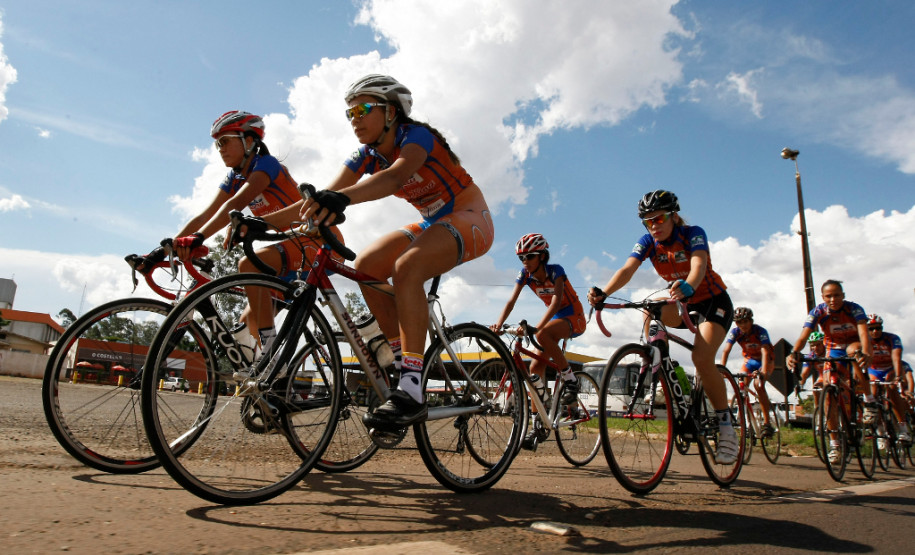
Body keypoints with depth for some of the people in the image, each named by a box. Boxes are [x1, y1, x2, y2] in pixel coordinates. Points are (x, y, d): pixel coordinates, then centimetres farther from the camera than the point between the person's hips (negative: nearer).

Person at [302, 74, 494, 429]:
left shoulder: (416, 135, -18)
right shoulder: (368, 156, 2)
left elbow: (397, 176, -41)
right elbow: (325, 195, -10)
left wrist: (342, 198, -58)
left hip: (471, 220, -8)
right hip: (432, 225, 8)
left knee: (406, 266, -33)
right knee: (365, 266, -11)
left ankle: (412, 390, -35)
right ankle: (404, 362, -3)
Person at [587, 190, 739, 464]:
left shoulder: (693, 233, -21)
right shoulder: (648, 242, -11)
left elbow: (698, 265, -41)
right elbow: (627, 269, -28)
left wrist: (687, 287, -64)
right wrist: (603, 293, -47)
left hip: (714, 300, -5)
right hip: (684, 302, 5)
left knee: (701, 357, -26)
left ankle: (726, 424, -9)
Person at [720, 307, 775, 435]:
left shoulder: (760, 331, -29)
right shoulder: (735, 332, -19)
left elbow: (765, 352, -40)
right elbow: (726, 350, -29)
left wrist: (763, 371, -54)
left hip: (765, 360, -4)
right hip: (749, 359, 4)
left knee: (758, 384, -26)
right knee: (741, 386, -13)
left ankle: (767, 422, -19)